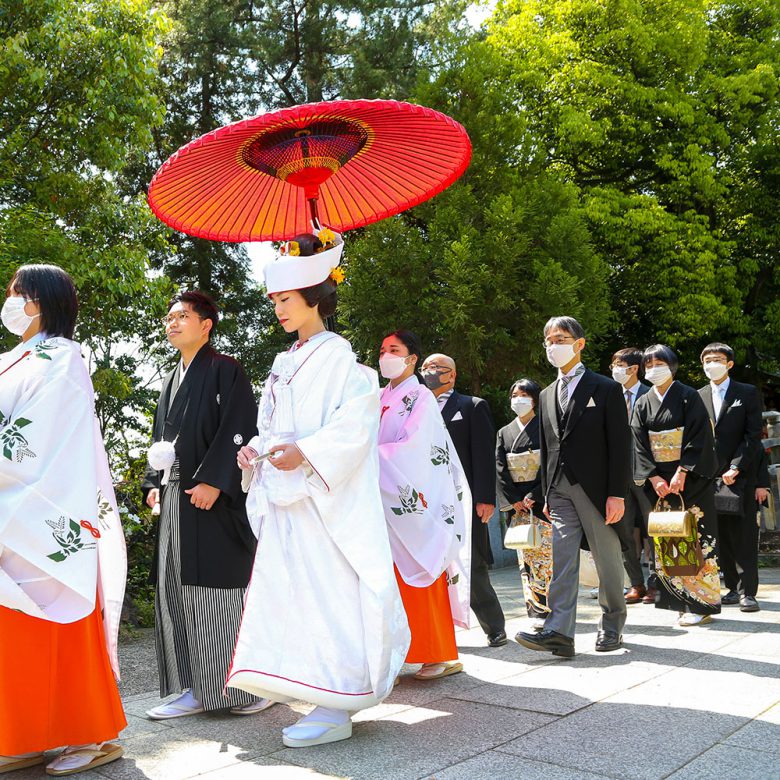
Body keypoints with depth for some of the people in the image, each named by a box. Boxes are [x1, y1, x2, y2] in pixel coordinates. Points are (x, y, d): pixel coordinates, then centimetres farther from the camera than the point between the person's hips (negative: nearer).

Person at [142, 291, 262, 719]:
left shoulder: (225, 369, -3)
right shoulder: (171, 380, 20)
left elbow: (238, 429, -13)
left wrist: (213, 481, -20)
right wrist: (155, 483, 10)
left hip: (212, 496, -8)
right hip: (174, 499, 8)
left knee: (218, 591, -4)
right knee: (176, 594, 6)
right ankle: (195, 689, 14)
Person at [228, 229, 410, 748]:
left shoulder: (340, 357, -6)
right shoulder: (285, 364, 17)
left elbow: (356, 424, -17)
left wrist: (306, 453, -26)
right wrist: (256, 450, 0)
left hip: (328, 500, -8)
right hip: (285, 499, 8)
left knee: (329, 593, -6)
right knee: (291, 591, 8)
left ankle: (337, 710, 0)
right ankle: (316, 690, 18)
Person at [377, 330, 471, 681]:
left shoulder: (421, 398, -2)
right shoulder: (381, 399, 16)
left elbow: (412, 448, -15)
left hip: (416, 500, -5)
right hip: (389, 501, 6)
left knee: (422, 575, -3)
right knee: (395, 578, 4)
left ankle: (439, 655, 7)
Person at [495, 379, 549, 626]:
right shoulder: (504, 433, 12)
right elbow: (500, 470, 6)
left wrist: (533, 497, -12)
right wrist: (514, 500, -4)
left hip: (542, 501, -3)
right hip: (516, 502, 4)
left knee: (546, 554, -6)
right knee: (526, 557, 2)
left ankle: (549, 608, 0)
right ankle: (537, 610, 6)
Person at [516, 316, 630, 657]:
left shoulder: (606, 389, -1)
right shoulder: (547, 395, 16)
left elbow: (619, 444, -6)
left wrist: (617, 494, -12)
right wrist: (547, 494, 13)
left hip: (596, 488, -4)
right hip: (560, 489, 4)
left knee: (608, 560, 6)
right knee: (562, 560, -4)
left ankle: (612, 625, 22)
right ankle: (559, 632, -9)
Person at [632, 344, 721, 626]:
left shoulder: (688, 396, -2)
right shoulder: (643, 404, 10)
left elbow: (699, 437, -10)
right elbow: (639, 444, 4)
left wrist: (681, 473, -17)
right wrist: (654, 478, -7)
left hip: (691, 480, -4)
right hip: (659, 482, 4)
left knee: (695, 539, -5)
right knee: (666, 542, 3)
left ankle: (702, 604, 1)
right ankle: (683, 602, 10)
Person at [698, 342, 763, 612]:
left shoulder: (748, 393, 4)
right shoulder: (698, 397, 13)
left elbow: (753, 434, -3)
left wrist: (735, 467, -11)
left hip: (741, 472, -3)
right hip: (710, 475, 3)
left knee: (744, 534, -5)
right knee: (721, 535, 6)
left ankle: (748, 592, -2)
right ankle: (733, 588, 14)